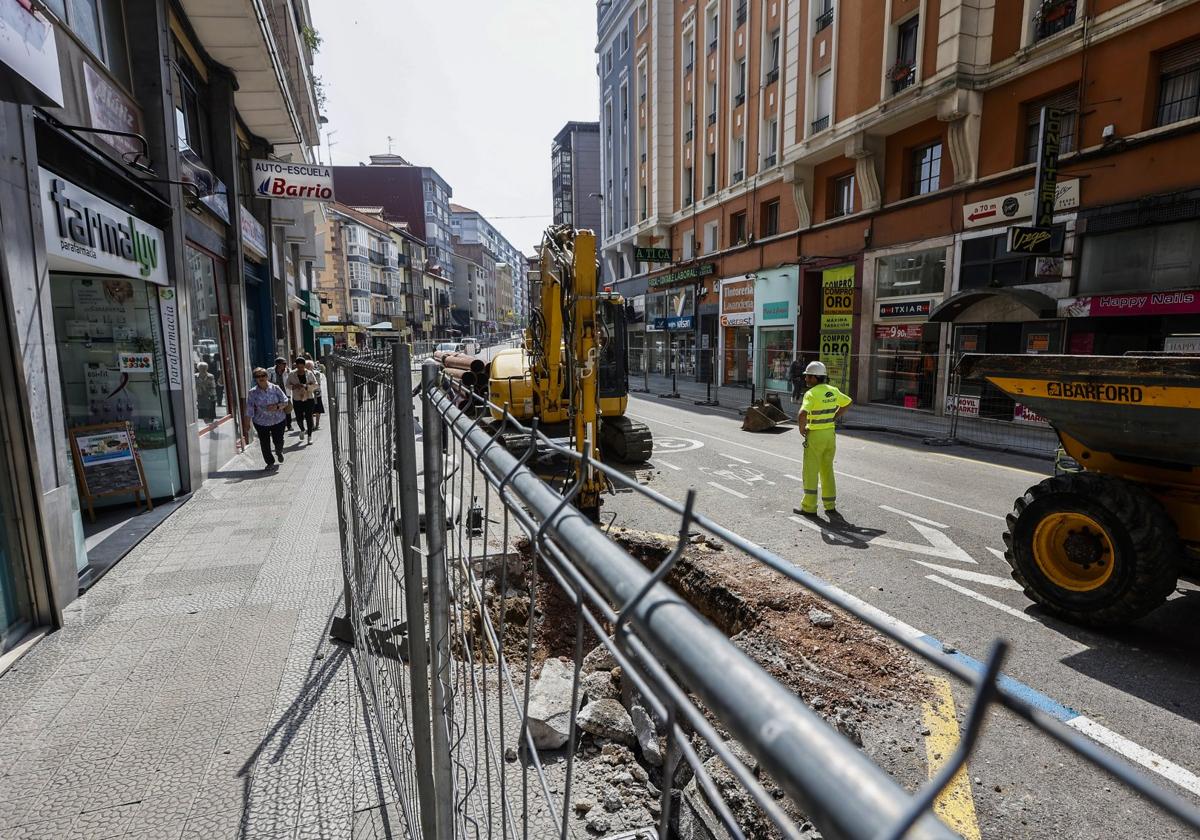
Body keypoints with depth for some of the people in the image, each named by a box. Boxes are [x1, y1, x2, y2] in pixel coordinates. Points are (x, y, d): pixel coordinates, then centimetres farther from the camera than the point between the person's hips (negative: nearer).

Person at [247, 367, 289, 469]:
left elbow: (285, 401, -3)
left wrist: (277, 407, -22)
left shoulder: (275, 388, -5)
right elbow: (249, 409, -4)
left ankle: (279, 452, 42)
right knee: (265, 443, 5)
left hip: (278, 420, 0)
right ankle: (270, 463, 25)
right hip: (261, 422, 0)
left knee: (278, 441, 5)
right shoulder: (253, 392, -6)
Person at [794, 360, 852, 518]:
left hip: (815, 436, -7)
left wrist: (802, 429, -13)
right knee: (827, 471, 15)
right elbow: (848, 402, 21)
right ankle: (830, 506, 18)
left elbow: (802, 415, -32)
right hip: (830, 434, 7)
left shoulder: (811, 394, -18)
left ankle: (809, 507, 11)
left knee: (811, 471, 4)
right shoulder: (833, 391, 4)